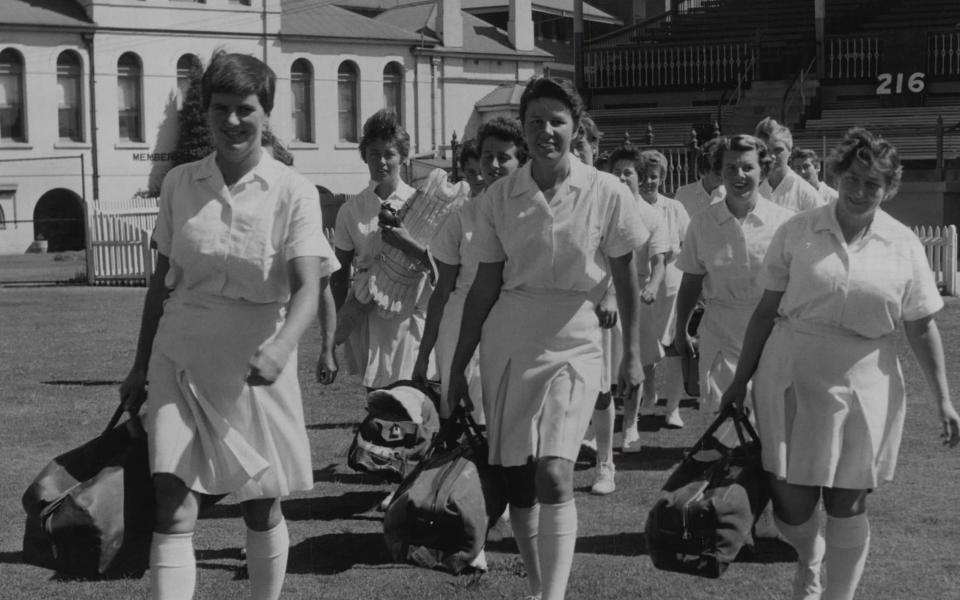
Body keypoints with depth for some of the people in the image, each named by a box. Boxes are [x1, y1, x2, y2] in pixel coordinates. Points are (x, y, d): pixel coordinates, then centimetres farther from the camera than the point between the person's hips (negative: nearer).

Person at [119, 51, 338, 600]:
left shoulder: (293, 192, -7)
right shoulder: (179, 184, 2)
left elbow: (309, 286, -18)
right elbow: (162, 280, 11)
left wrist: (282, 346, -37)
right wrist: (140, 366, 14)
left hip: (257, 365, -1)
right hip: (180, 361, 1)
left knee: (262, 511, 11)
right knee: (173, 514, -9)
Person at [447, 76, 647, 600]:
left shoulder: (607, 194, -4)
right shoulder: (498, 198, 1)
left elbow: (625, 277, 5)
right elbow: (485, 285, 6)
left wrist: (632, 353, 6)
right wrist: (458, 365, 8)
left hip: (573, 342, -3)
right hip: (507, 341, 3)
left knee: (553, 474, -18)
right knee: (516, 479, 8)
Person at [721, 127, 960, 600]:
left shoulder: (904, 246, 0)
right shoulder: (797, 232, -2)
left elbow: (921, 328, 5)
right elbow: (766, 310, 3)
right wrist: (740, 380, 5)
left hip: (864, 388, 0)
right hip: (791, 382, 0)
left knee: (847, 506, 4)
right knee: (790, 505, 1)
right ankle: (809, 561, 35)